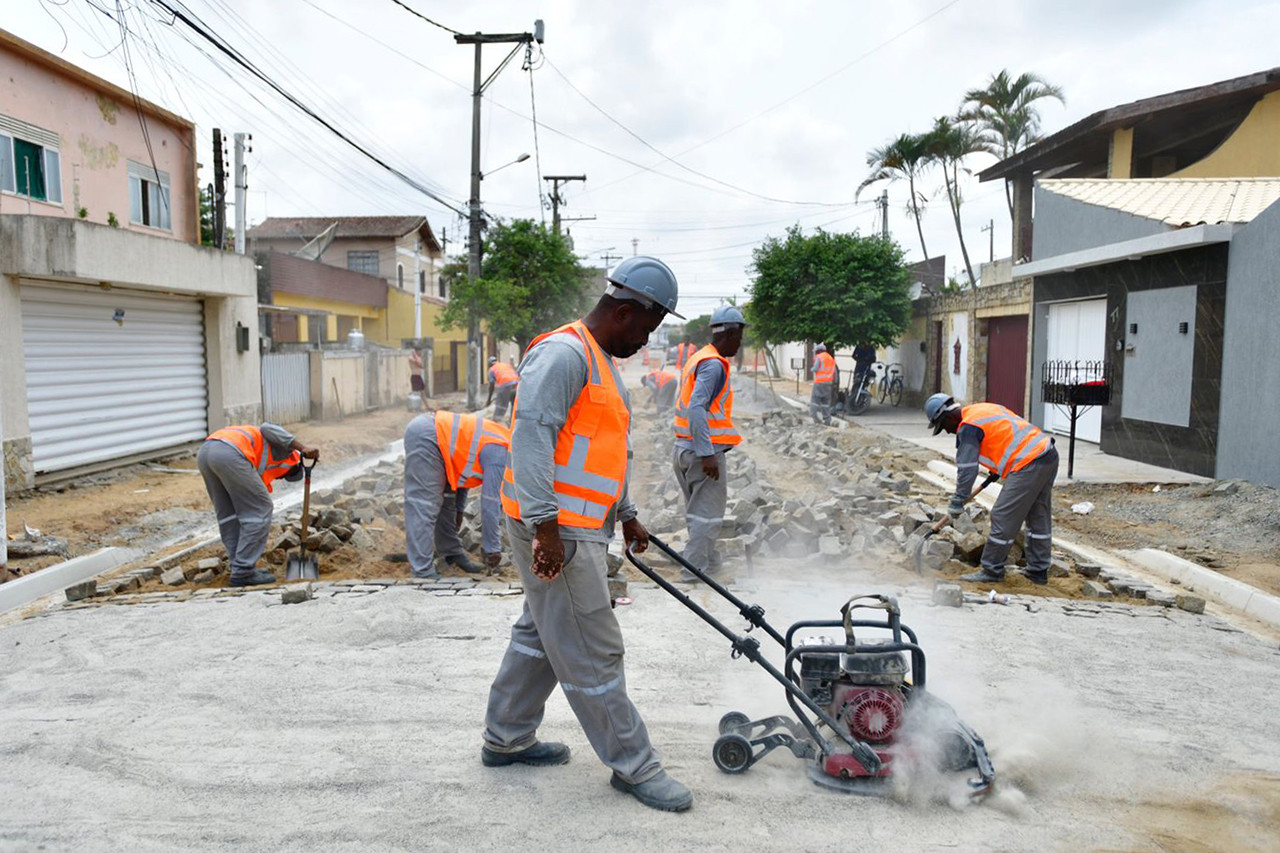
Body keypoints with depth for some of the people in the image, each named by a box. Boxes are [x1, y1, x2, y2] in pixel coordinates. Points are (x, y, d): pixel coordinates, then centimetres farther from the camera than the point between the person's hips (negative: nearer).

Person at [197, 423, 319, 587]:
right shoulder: (285, 447, 23)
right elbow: (268, 429, -1)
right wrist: (303, 448, -7)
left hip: (205, 452, 9)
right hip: (230, 454, -9)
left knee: (229, 515, 21)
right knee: (259, 511, 4)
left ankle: (243, 569, 23)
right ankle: (243, 572, 8)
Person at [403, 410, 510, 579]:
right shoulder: (499, 456, -12)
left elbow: (463, 469, 25)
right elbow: (490, 506, -12)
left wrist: (459, 508, 28)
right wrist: (493, 549, -5)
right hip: (426, 437, -11)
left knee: (447, 500, 15)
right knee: (422, 507, -10)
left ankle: (453, 553, 25)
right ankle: (423, 574, -9)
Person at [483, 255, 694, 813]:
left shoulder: (601, 362, 20)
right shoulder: (563, 354, -15)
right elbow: (531, 437, -24)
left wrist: (626, 515, 29)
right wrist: (546, 526, -28)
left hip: (576, 530, 11)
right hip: (554, 533, -11)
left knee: (543, 634, 20)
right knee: (592, 653, -1)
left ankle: (506, 740, 34)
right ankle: (633, 767, 10)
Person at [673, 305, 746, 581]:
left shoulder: (697, 358, 16)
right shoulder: (714, 364, -15)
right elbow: (696, 408, -25)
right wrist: (708, 454, -26)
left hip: (684, 450, 10)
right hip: (705, 451, -10)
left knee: (697, 511, 19)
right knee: (708, 513, -1)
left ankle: (708, 560, 32)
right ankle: (695, 569, 2)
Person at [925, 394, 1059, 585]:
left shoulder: (968, 427, -9)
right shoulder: (984, 408, 19)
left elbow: (967, 468, -10)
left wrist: (957, 502, -2)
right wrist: (996, 470, 31)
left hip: (1028, 466, -10)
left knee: (1003, 518, -2)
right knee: (1039, 518, 15)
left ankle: (992, 570, 6)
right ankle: (1038, 571, 24)